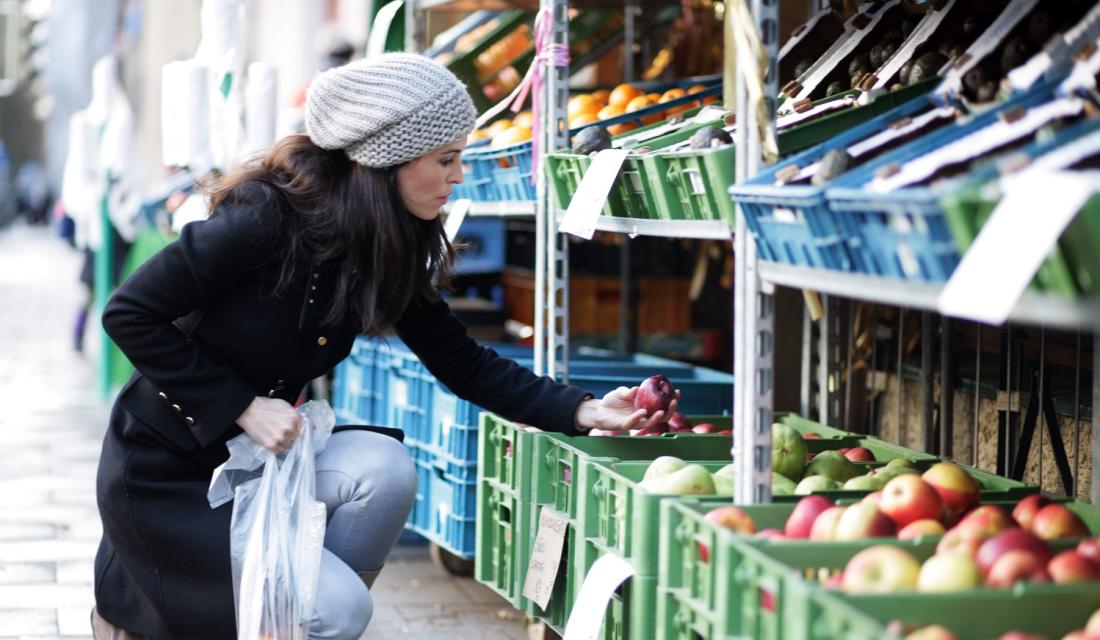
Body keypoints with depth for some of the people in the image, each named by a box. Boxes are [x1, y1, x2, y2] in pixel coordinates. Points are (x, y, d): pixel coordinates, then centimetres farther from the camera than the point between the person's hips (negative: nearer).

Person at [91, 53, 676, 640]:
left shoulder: (394, 250, -4)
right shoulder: (267, 217, -25)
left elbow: (463, 364, 2)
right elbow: (129, 313, -21)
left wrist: (585, 411, -9)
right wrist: (243, 406, -22)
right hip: (167, 471, -6)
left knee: (384, 469, -23)